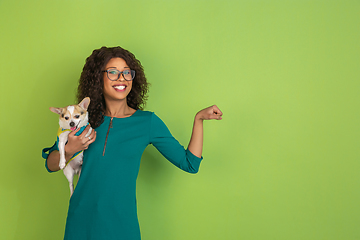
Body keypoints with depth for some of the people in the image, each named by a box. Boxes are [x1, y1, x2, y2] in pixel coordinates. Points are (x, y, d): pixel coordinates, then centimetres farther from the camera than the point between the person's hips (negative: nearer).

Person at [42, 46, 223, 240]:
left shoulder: (148, 122, -3)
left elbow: (190, 163, -2)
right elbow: (50, 165, 5)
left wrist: (198, 119, -7)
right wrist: (69, 150, -15)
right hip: (81, 222, 2)